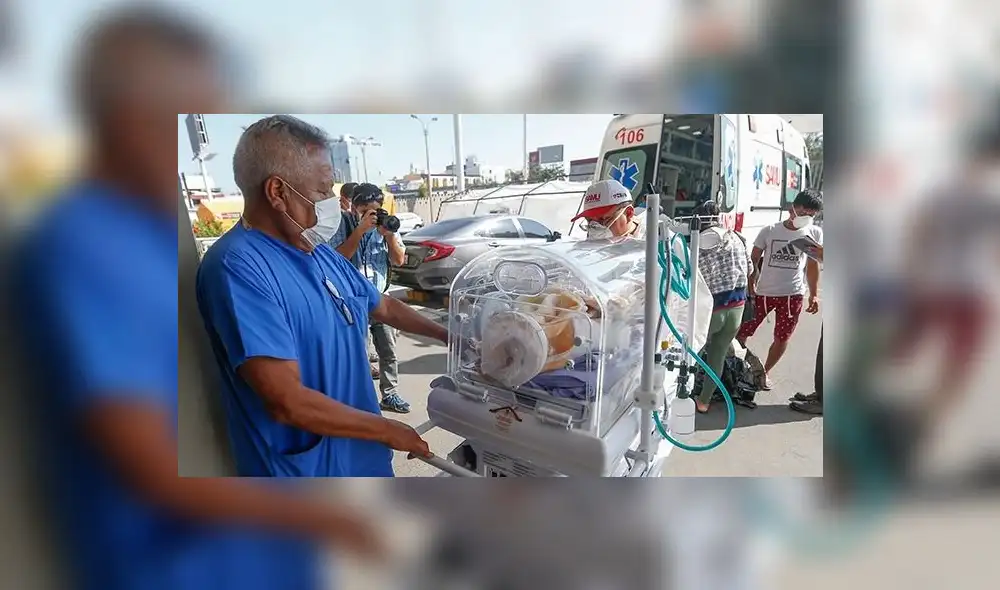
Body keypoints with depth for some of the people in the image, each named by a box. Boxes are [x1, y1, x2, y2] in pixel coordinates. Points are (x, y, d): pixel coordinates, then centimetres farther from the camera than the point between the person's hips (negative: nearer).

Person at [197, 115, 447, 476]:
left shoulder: (320, 252, 3)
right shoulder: (238, 267, -24)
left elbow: (383, 307, 18)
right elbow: (287, 403, -29)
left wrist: (447, 336, 16)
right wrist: (390, 431, -19)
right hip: (303, 466, -7)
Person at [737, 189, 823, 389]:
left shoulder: (815, 233, 2)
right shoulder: (770, 231, -5)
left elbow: (812, 265, 11)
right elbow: (753, 260, 1)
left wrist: (814, 294, 10)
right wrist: (749, 286, -9)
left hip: (793, 294, 2)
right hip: (764, 292, -1)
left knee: (782, 338, 8)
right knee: (742, 332, 1)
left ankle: (765, 371, 27)